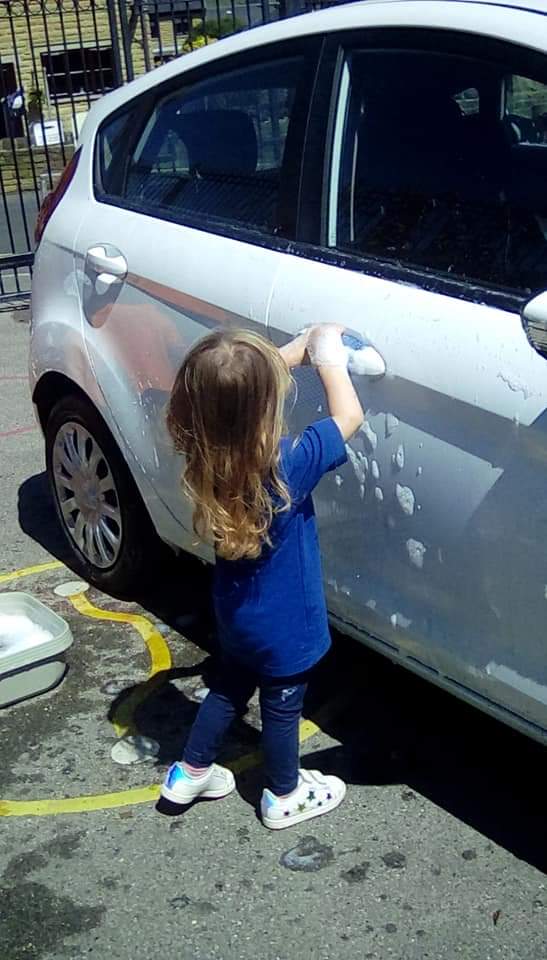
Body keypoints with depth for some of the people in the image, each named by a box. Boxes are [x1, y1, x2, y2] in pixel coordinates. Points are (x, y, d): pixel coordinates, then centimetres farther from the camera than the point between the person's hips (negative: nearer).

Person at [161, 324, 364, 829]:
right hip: (282, 624, -6)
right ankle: (285, 797, 40)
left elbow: (242, 387, 0)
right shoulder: (287, 466, -34)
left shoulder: (210, 450, -16)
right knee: (282, 706, 17)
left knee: (231, 687, 28)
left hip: (236, 614, 6)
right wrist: (328, 356, -11)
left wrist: (304, 345, -4)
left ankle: (189, 774, 44)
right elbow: (349, 416, -22)